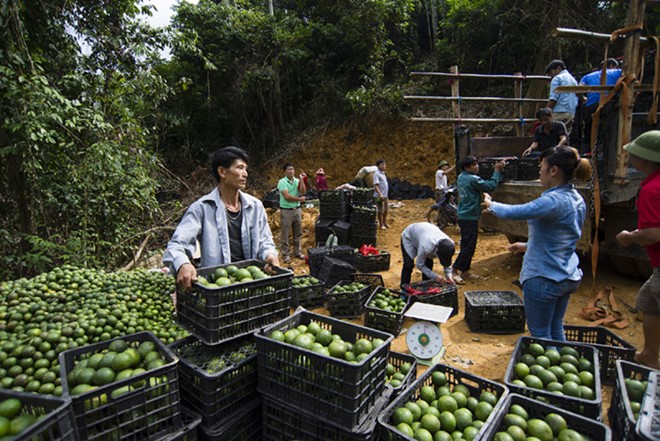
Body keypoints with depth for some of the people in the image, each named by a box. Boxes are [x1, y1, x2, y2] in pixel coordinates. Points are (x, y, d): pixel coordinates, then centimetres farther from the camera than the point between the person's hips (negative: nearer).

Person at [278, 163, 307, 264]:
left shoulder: (297, 181, 7)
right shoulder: (282, 182, -9)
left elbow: (303, 192, -7)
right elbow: (287, 196, -17)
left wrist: (301, 180, -12)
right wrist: (299, 199, -8)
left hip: (297, 209, 6)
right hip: (286, 211, -5)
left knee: (298, 233, 14)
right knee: (285, 234, 1)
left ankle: (297, 252, 28)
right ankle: (286, 254, 10)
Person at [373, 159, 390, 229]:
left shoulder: (383, 174, 14)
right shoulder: (377, 174, -13)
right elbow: (375, 185, -22)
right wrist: (380, 194, -31)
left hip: (385, 195, 9)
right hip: (380, 196, -9)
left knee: (386, 210, 16)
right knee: (380, 211, 1)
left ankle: (385, 223, 30)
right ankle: (381, 225, 11)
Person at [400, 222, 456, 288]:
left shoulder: (450, 244, -29)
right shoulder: (426, 246, -46)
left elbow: (447, 261, -10)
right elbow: (419, 264, -29)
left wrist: (449, 277, -23)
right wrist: (435, 276, -33)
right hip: (408, 236, -5)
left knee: (429, 263, -3)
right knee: (409, 264, -14)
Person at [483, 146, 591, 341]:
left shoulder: (554, 200, -24)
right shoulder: (577, 200, 7)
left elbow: (513, 213, -31)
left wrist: (491, 204, -11)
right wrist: (528, 245, 24)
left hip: (544, 278, -9)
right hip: (567, 277, 9)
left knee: (540, 334, 6)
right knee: (556, 331, 22)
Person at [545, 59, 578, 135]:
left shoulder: (557, 78, -1)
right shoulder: (573, 79, 24)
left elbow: (553, 99, -12)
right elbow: (577, 97, 23)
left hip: (559, 113, -8)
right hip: (572, 114, 8)